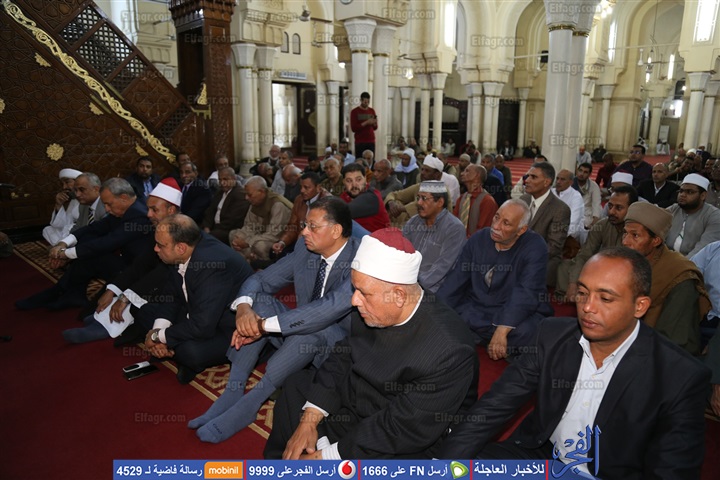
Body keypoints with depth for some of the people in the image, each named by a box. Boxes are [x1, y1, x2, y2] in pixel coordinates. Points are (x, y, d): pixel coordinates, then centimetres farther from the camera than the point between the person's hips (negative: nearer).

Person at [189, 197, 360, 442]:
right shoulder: (305, 248, -3)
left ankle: (249, 404, -23)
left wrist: (265, 325, -35)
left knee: (312, 330, -37)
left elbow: (331, 307, -37)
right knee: (260, 301, -15)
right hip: (298, 336, 6)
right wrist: (243, 308, -25)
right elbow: (261, 280, -1)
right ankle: (233, 393, -16)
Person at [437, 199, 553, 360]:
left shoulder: (535, 247, -13)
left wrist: (502, 330, -36)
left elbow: (526, 293, -25)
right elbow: (456, 280, -3)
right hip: (477, 309, 4)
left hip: (518, 315, -4)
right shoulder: (478, 239, 1)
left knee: (526, 333, -37)